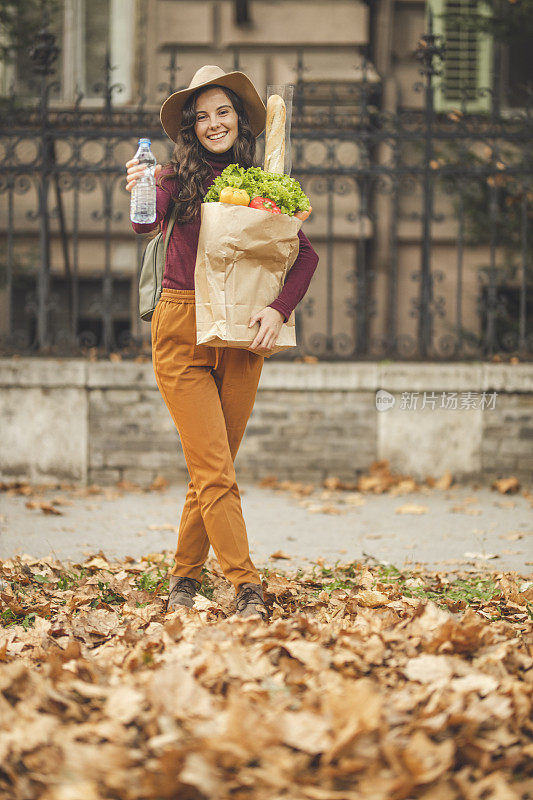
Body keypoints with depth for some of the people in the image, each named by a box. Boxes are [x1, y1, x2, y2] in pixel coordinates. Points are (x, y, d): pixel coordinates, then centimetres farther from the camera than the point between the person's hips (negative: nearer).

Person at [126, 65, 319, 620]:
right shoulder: (178, 176, 0)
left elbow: (305, 253, 5)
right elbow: (148, 225, -19)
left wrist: (280, 309, -11)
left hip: (241, 339, 3)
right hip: (182, 331, -3)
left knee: (213, 470, 8)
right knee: (214, 471, -8)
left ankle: (185, 577, 23)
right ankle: (246, 589, -9)